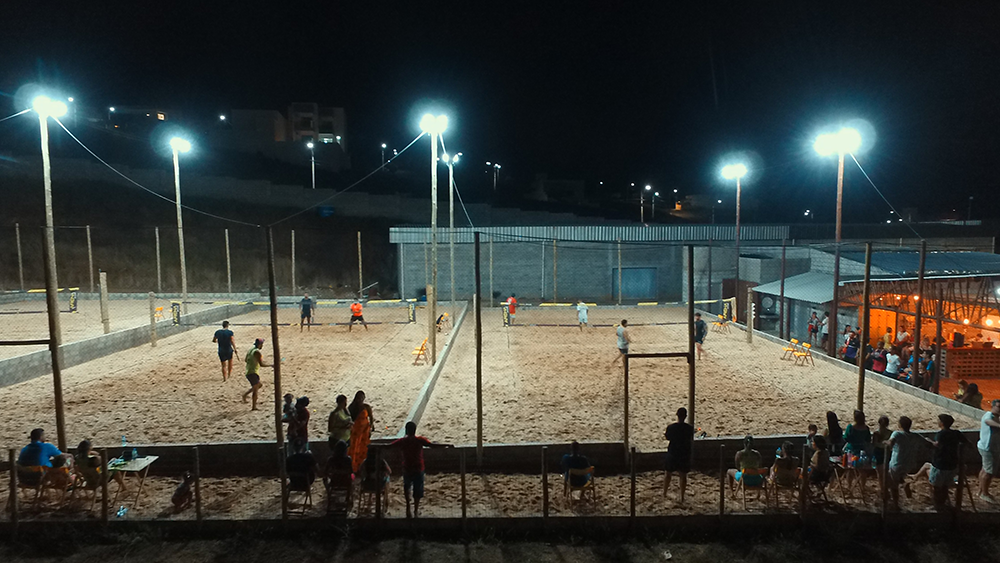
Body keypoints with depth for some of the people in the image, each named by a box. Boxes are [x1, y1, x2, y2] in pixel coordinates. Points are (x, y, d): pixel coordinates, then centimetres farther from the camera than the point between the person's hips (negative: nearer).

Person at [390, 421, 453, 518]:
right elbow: (433, 445, -19)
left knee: (407, 486, 27)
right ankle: (416, 511, 17)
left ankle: (408, 505, 15)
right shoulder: (420, 440, -11)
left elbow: (389, 446, -3)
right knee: (418, 490, 13)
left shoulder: (402, 441, -7)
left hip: (407, 469, 1)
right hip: (418, 469, -1)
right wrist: (447, 445, -12)